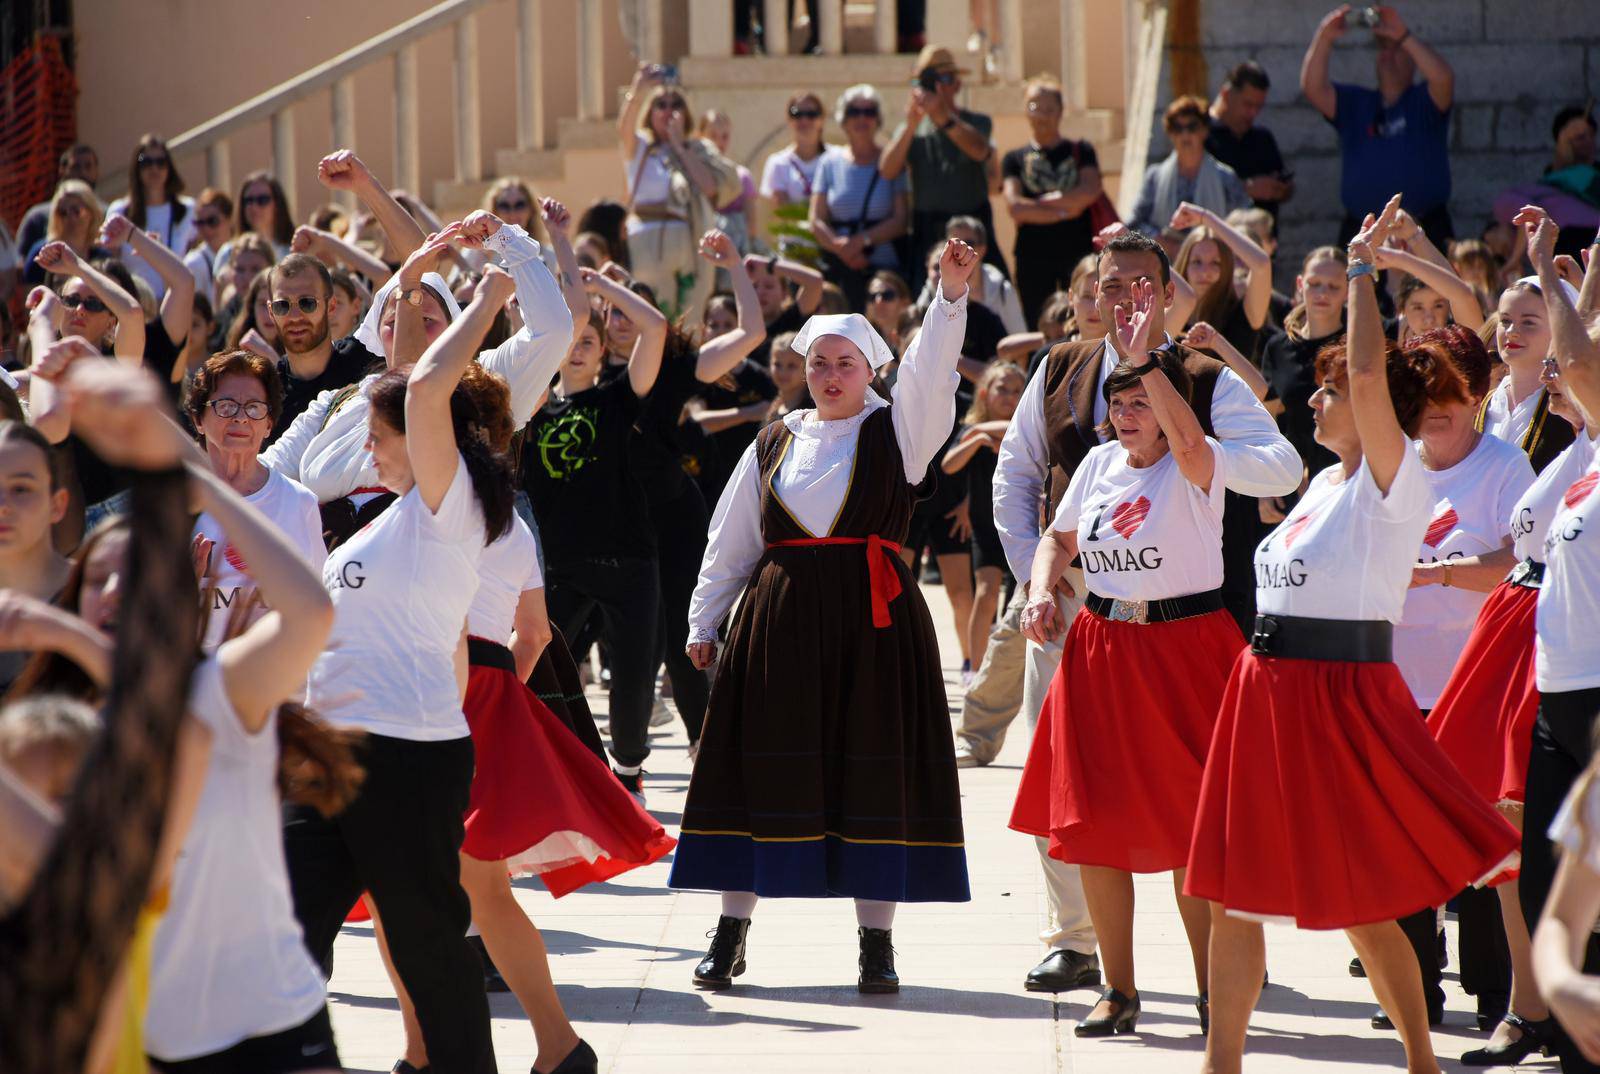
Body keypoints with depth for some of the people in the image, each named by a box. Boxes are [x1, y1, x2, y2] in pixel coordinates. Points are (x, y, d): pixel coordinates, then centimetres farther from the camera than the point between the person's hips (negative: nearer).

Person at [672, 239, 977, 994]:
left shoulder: (896, 432, 5)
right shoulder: (774, 444, 12)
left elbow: (931, 367, -12)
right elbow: (730, 541, 15)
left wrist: (951, 290, -25)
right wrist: (704, 621, 14)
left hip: (871, 620, -2)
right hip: (778, 620, 2)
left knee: (874, 775, -2)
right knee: (766, 770, 3)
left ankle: (876, 942, 4)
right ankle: (731, 933, 11)